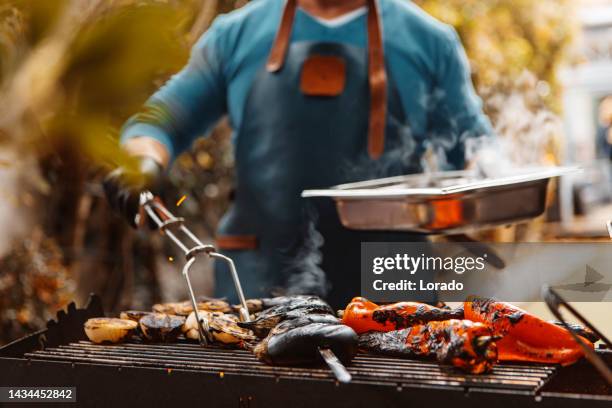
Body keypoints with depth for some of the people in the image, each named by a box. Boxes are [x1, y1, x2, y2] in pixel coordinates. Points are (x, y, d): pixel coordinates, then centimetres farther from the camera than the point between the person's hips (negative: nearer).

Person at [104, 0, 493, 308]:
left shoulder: (427, 39, 7)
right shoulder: (238, 34, 9)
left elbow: (473, 145, 14)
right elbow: (164, 116, 12)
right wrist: (145, 163, -9)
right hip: (261, 288, 1)